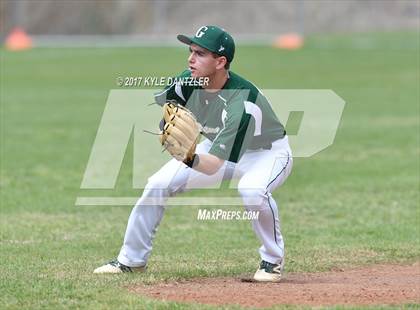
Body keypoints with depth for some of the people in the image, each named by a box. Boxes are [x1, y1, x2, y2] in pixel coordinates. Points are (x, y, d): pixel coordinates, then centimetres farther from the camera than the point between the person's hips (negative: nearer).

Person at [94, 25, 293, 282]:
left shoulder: (242, 102, -39)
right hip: (218, 148, 7)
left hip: (267, 152, -6)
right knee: (158, 184, -6)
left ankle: (273, 260, -13)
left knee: (252, 190, -39)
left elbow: (213, 165, -43)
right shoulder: (188, 81, -20)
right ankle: (132, 259, 13)